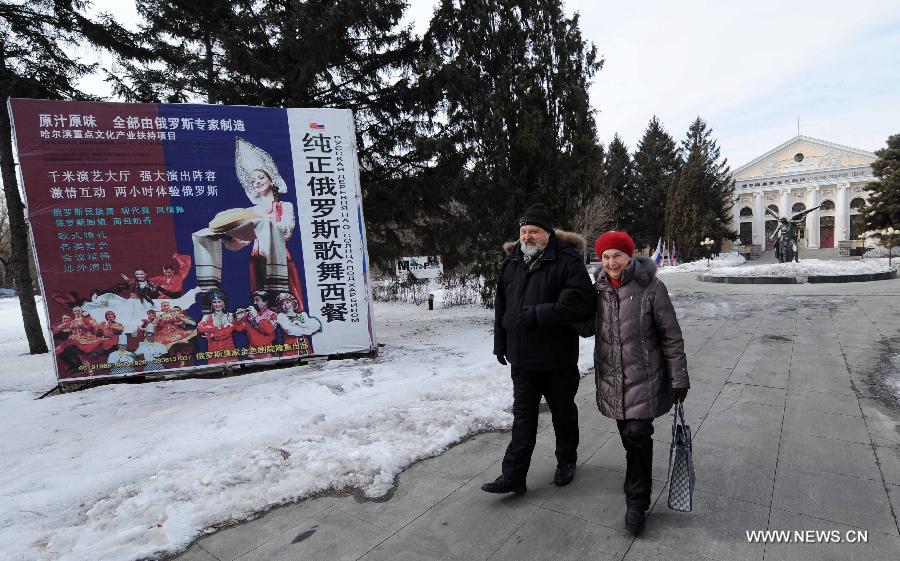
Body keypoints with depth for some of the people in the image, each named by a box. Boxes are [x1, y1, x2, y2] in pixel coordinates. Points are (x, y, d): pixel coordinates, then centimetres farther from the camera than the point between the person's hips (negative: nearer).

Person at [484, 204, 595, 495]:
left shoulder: (567, 260, -13)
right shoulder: (512, 261, 6)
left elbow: (582, 303, -21)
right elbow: (501, 305, 12)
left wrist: (539, 314, -25)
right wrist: (500, 343, 12)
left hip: (558, 357, -4)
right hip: (522, 356, 4)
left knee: (563, 413, 16)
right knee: (523, 415, 10)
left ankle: (566, 461, 40)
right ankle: (513, 476, 16)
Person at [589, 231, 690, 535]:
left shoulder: (650, 287, -12)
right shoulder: (600, 288, 1)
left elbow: (671, 335, -8)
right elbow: (589, 328, 16)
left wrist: (678, 378, -7)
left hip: (643, 376, -4)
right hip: (612, 377, 4)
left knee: (637, 433, -7)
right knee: (627, 434, 15)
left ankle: (637, 500, 13)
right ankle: (639, 485, 40)